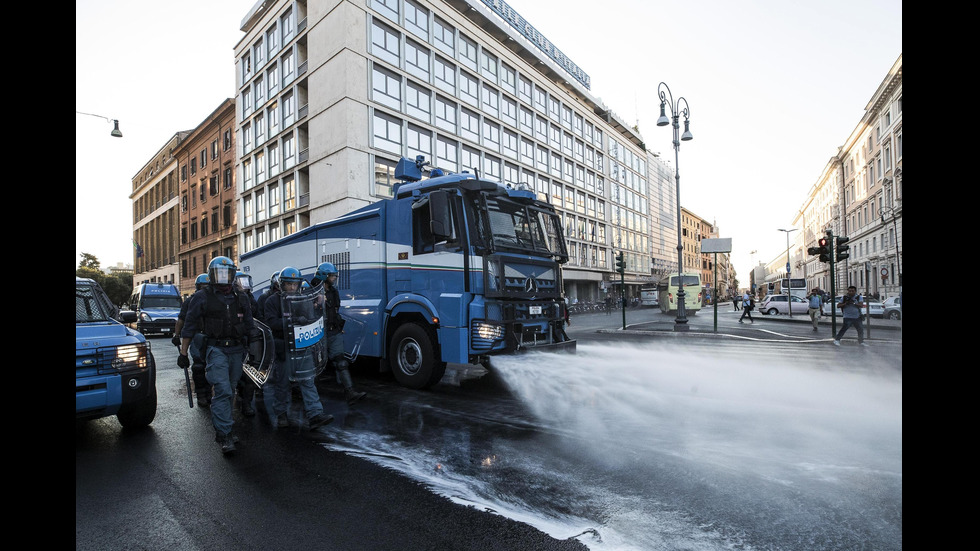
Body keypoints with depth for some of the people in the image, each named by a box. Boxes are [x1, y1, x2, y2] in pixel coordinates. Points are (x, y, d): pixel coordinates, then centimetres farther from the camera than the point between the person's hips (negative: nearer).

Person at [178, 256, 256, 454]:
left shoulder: (241, 298, 12)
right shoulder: (202, 298, 1)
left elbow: (249, 326, 18)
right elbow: (189, 327, 3)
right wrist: (183, 353, 1)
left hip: (236, 350, 5)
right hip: (215, 349, -4)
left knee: (229, 392, 13)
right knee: (223, 391, -14)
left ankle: (220, 428, 28)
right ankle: (224, 435, -10)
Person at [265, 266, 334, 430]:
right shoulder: (273, 301, -2)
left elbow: (312, 319, 22)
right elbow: (271, 323, -18)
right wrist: (293, 321, -29)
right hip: (282, 349, -3)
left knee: (307, 381, -2)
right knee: (282, 383, 9)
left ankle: (315, 415, -5)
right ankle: (281, 415, 25)